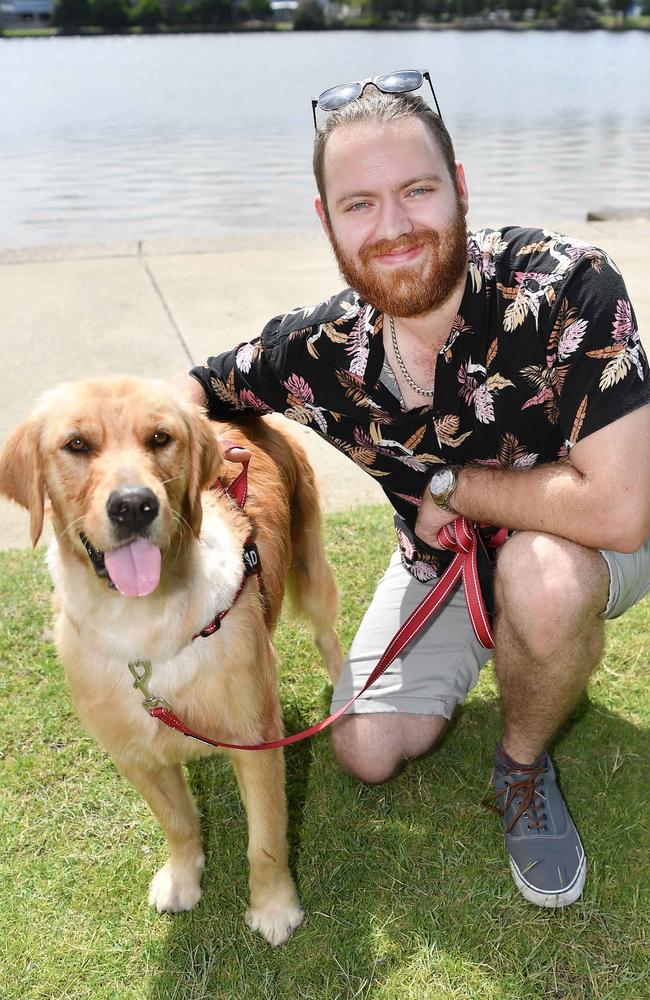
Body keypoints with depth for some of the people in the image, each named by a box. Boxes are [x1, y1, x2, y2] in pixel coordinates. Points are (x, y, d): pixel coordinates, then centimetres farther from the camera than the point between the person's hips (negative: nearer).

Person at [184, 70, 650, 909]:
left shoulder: (563, 287, -35)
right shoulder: (320, 351, -21)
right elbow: (188, 396, -4)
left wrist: (452, 486, -27)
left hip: (579, 551, -3)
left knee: (540, 575, -39)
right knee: (367, 752, 0)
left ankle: (523, 767, -5)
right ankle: (479, 651, 31)